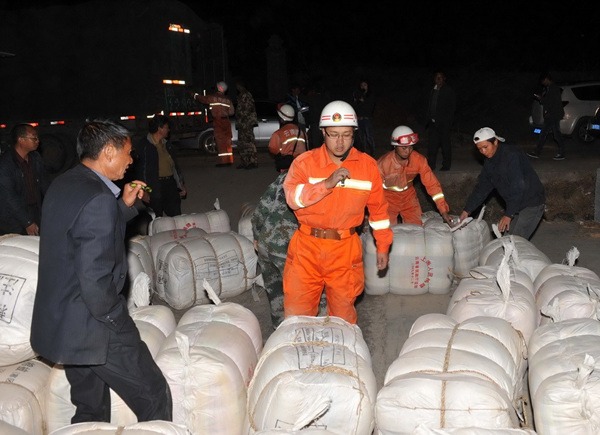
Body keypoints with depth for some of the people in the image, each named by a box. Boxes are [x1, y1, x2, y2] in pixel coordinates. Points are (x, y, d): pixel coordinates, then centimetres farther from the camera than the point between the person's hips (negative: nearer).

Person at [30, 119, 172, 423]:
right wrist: (119, 323, -13)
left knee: (91, 410, 21)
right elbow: (95, 280, -28)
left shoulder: (61, 185, 6)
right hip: (92, 326, -10)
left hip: (57, 323, 10)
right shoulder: (99, 199, -23)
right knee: (154, 398, 5)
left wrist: (125, 205, 13)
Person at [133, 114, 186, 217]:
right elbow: (141, 169, -10)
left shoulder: (167, 144, 14)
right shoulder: (143, 145, -7)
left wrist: (181, 185, 18)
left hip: (171, 184, 6)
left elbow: (175, 165, 19)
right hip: (155, 188, -6)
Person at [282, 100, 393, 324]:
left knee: (343, 310, 13)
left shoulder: (368, 165, 2)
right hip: (307, 247, 0)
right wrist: (328, 183, -26)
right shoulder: (304, 162, -3)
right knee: (297, 311, 7)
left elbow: (378, 208, 10)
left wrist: (383, 246, 12)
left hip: (346, 249, 1)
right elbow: (293, 198, -18)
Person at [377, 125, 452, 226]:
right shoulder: (383, 163, -27)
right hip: (388, 198, -3)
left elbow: (432, 184, -16)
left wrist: (443, 210, -20)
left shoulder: (419, 160, -20)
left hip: (408, 196, 3)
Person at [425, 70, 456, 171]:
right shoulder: (433, 91, 16)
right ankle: (431, 165, 13)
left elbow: (452, 107, -3)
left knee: (445, 144, -1)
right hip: (433, 122, 5)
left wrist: (448, 121, -11)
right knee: (432, 144, 6)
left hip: (443, 123, -5)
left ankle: (446, 165, 5)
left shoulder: (449, 91, 0)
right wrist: (429, 119, 10)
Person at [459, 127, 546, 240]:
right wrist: (467, 210, 1)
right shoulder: (489, 162, 5)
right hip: (516, 205, 8)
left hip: (532, 204, -8)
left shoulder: (512, 156, -22)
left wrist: (508, 214, -30)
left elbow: (518, 187, -27)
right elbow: (482, 188, 8)